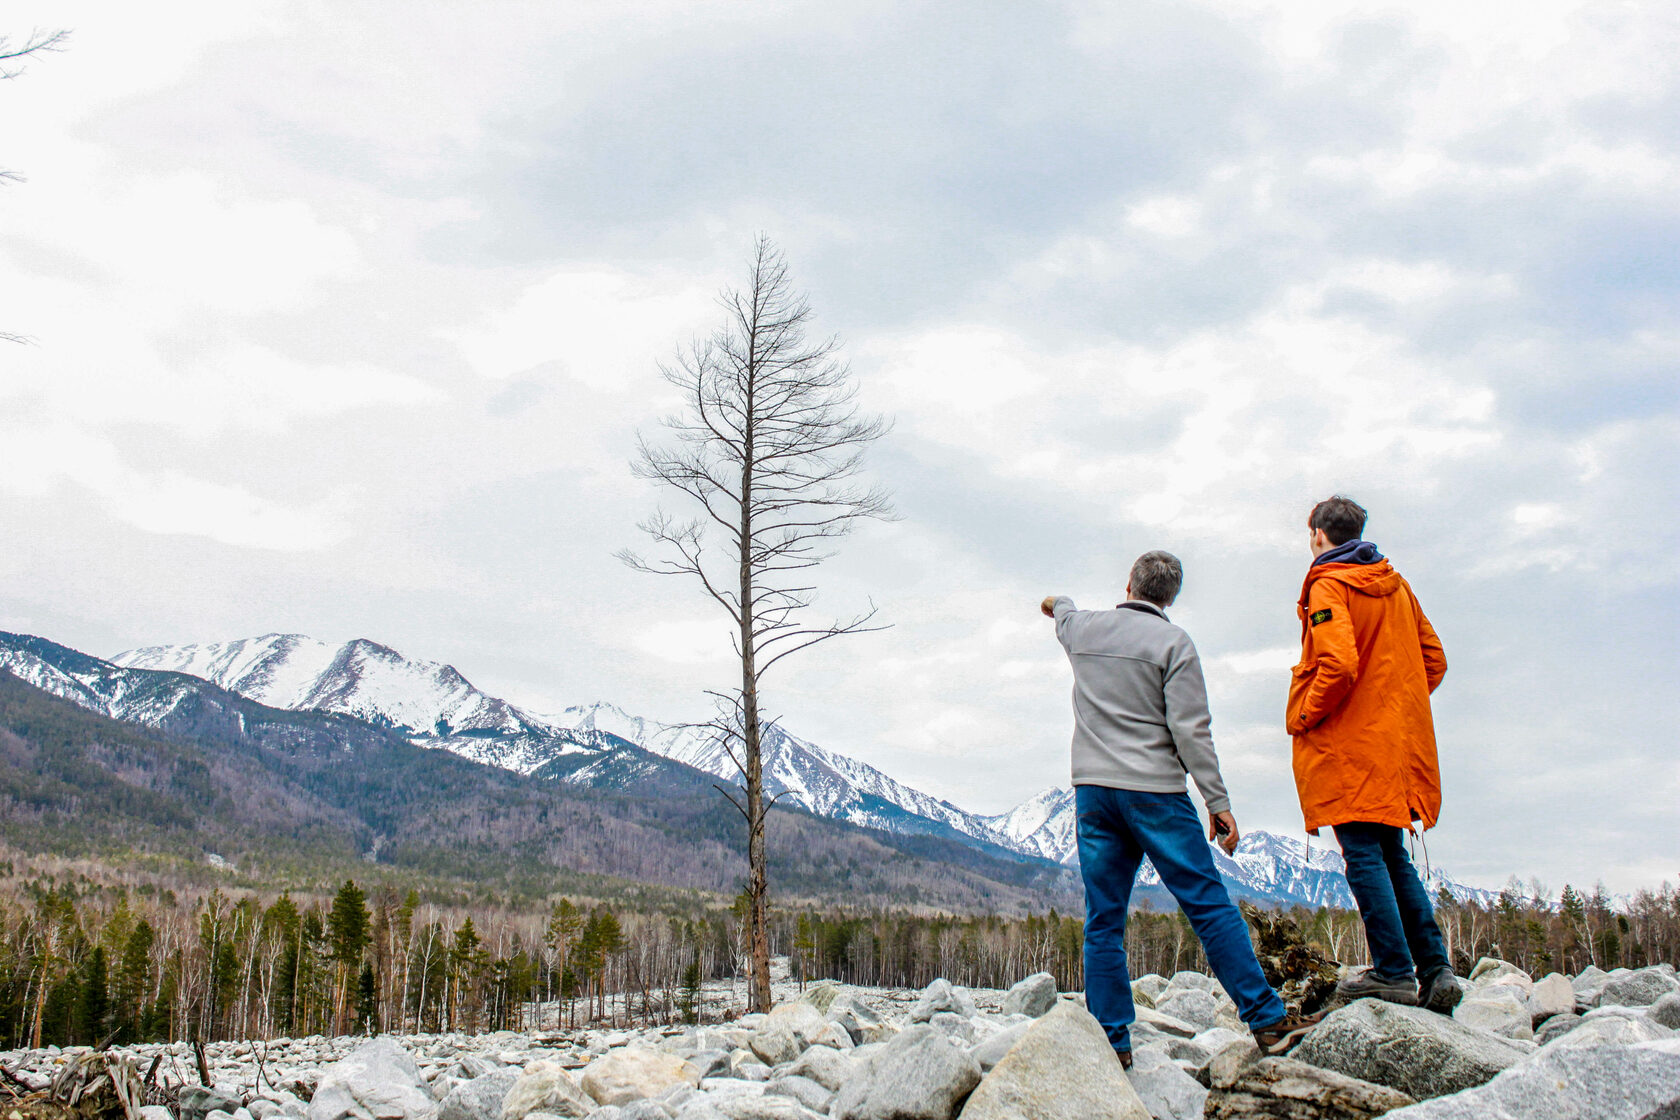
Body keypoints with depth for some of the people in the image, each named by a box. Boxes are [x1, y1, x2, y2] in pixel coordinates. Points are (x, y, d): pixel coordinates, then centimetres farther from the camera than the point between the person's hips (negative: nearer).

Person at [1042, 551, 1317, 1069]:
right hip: (1154, 792, -4)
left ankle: (1111, 1041, 7)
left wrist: (1059, 603, 59)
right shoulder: (1172, 643, -6)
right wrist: (1218, 801, -6)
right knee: (1211, 907, 0)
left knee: (1103, 922, 6)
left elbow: (1064, 619, 35)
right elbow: (1190, 731, -11)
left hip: (1092, 789, 4)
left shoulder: (1084, 629, 9)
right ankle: (1268, 1020, 2)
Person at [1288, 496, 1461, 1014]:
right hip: (1400, 744, 8)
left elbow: (1339, 665, -23)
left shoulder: (1328, 586, -10)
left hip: (1350, 747, -8)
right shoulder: (1395, 584, 14)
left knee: (1364, 857, -3)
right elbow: (1434, 660, 15)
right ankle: (1435, 969, 11)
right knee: (1393, 858, 13)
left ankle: (1393, 971, -3)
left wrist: (1303, 717, -11)